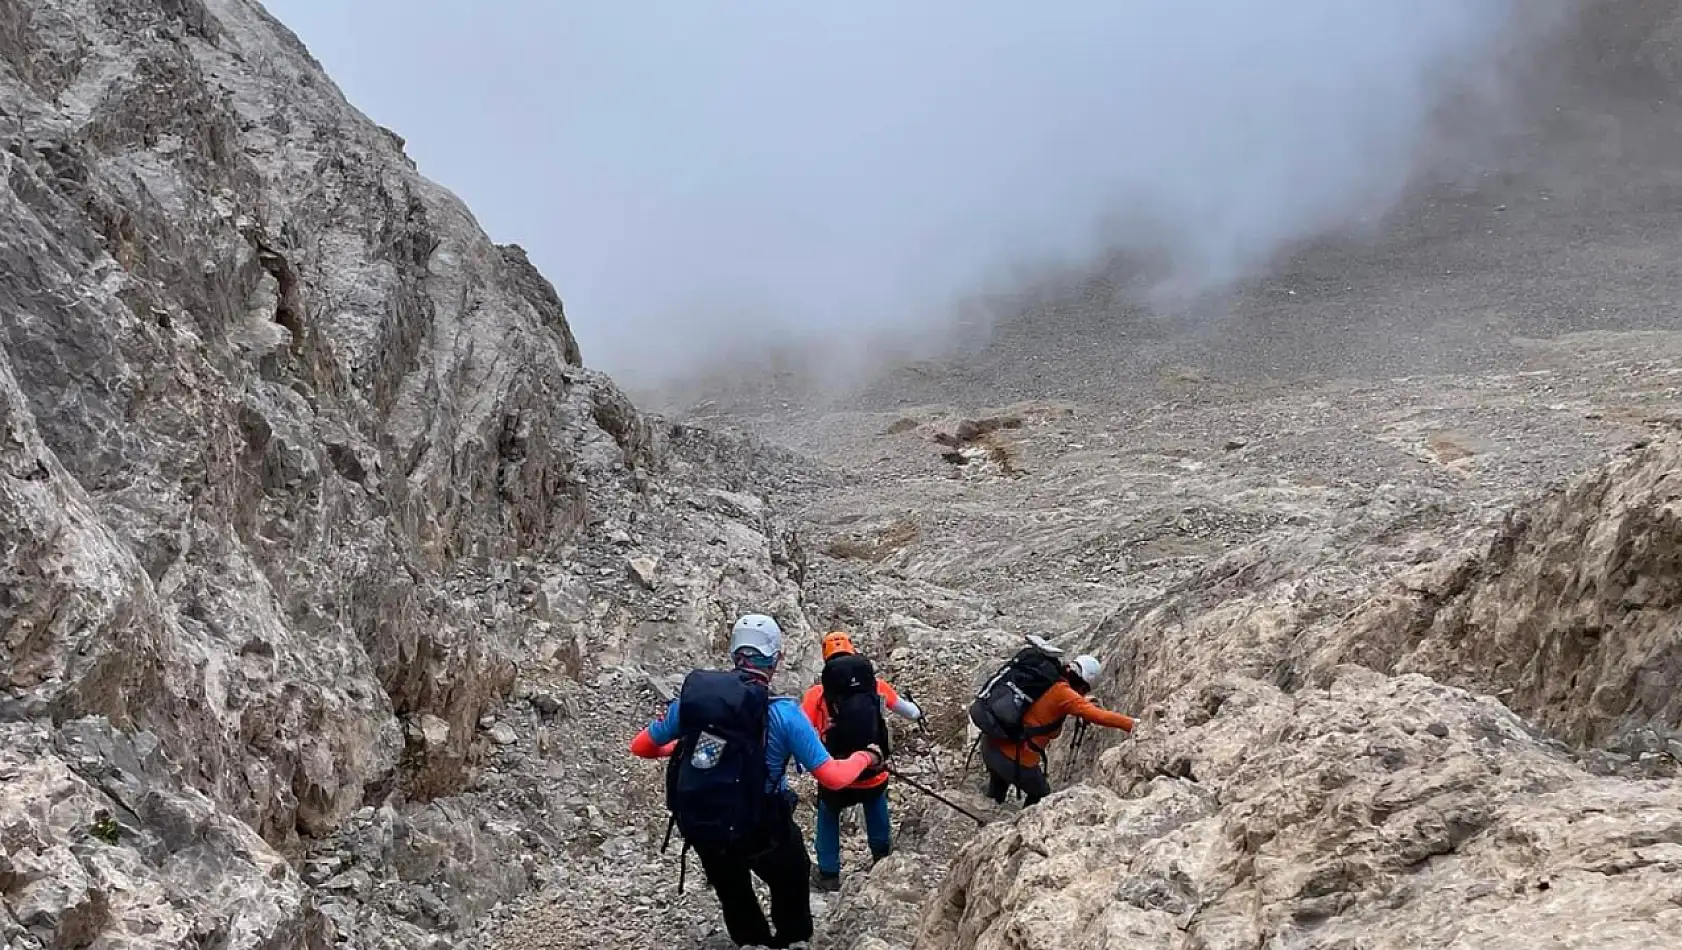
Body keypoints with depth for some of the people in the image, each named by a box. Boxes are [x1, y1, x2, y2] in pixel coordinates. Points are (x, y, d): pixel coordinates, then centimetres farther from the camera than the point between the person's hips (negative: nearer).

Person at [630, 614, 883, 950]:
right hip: (760, 829, -4)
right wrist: (866, 757, 5)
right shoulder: (782, 711, -18)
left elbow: (640, 746, 8)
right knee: (790, 884, 29)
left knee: (733, 895, 31)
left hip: (698, 826, 4)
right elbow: (833, 777, -16)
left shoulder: (693, 693, -6)